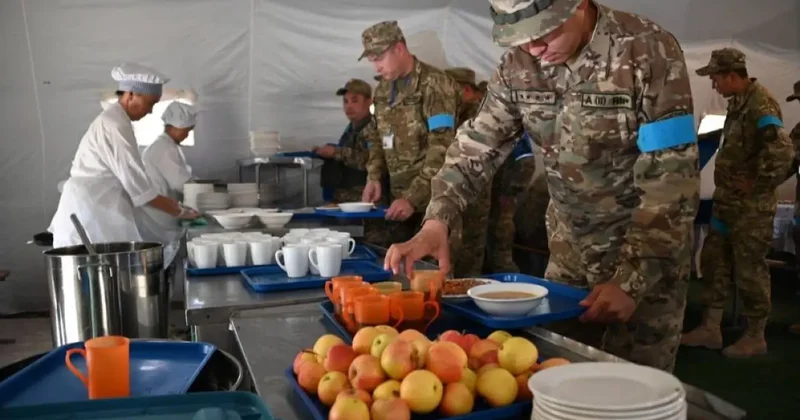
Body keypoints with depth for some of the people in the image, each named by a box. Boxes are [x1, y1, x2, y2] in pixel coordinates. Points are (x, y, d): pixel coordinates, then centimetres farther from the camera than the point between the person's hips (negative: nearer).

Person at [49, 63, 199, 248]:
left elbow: (125, 177, 15)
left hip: (93, 208, 10)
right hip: (92, 211, -10)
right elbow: (135, 181, -18)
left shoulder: (112, 119, 15)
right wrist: (179, 211, -13)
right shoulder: (116, 126, -16)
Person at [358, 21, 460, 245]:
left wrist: (413, 197, -24)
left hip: (431, 198, -7)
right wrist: (374, 177, 3)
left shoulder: (434, 84, -13)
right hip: (397, 196, 7)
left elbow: (442, 147, -20)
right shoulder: (383, 88, 11)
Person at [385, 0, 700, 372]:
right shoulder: (518, 64, -6)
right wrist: (435, 222, -19)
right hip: (569, 246, 5)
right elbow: (478, 143, -3)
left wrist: (632, 279, -25)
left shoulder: (649, 52, -21)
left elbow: (672, 177, -22)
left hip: (649, 249, -4)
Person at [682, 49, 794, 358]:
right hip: (728, 200, 9)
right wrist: (726, 186, 14)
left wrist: (759, 185, -20)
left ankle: (755, 337, 16)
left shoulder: (760, 104, -19)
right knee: (714, 261, 12)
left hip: (751, 205, -9)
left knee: (749, 269, 1)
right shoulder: (738, 102, 11)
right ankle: (710, 329, 21)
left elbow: (781, 150, -32)